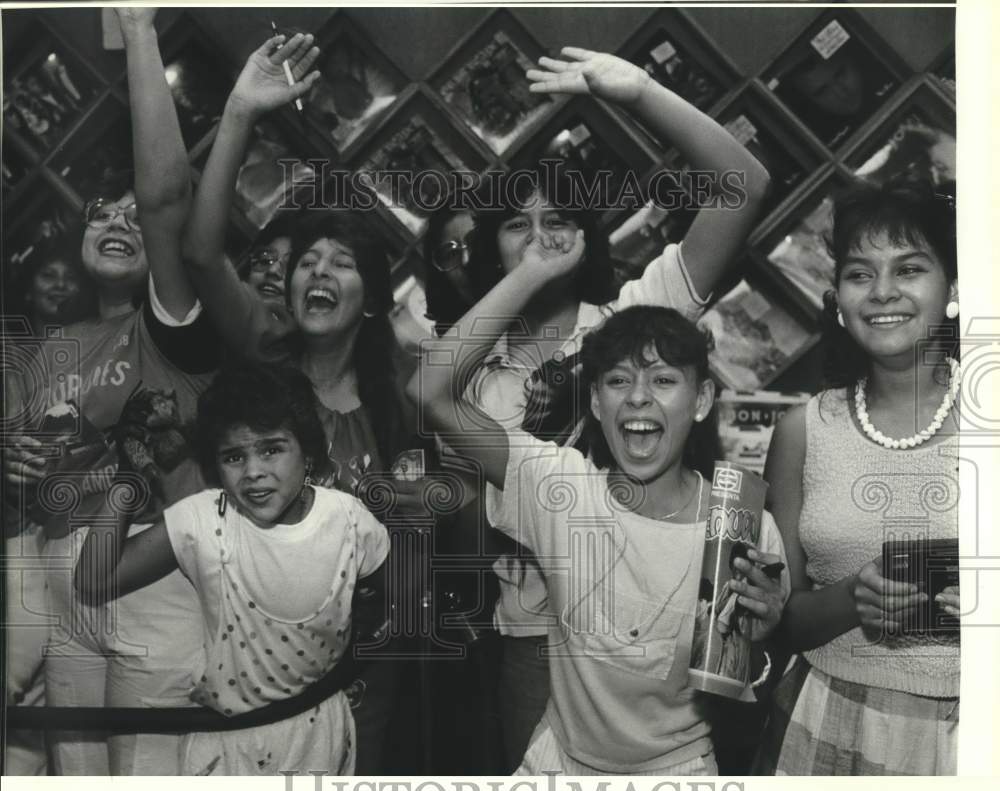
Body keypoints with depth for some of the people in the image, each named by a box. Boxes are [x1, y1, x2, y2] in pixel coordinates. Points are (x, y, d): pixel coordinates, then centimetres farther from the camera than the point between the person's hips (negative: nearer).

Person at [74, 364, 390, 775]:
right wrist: (126, 482, -28)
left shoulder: (349, 519, -17)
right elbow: (94, 582, -24)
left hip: (317, 726, 1)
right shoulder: (200, 520, -20)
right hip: (225, 730, -1)